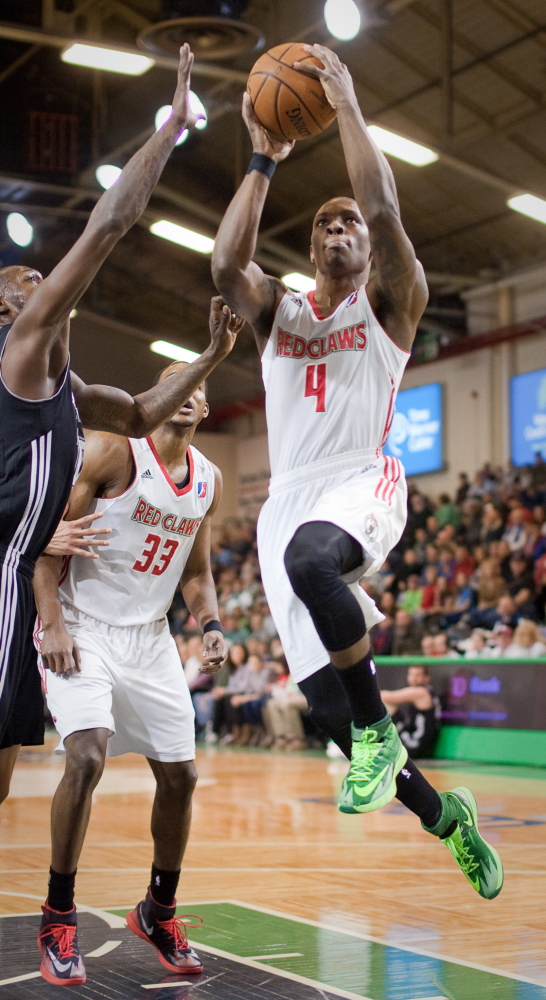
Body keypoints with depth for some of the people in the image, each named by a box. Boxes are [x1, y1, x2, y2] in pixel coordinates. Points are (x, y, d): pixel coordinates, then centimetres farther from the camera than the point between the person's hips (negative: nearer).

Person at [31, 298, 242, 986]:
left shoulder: (210, 481, 6)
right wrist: (54, 625, -21)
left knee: (179, 775, 6)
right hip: (83, 631, -6)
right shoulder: (112, 451, -12)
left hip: (151, 638, 6)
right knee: (87, 756, -23)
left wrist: (210, 625, -1)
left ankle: (159, 913, 26)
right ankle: (58, 919, -7)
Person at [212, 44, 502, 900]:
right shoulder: (278, 313, 21)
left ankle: (379, 729, -24)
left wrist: (346, 105, -4)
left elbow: (384, 208, -8)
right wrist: (263, 161, 2)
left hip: (362, 483, -4)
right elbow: (226, 262, 0)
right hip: (289, 500, 5)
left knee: (308, 558, -42)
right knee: (329, 709, -2)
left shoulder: (390, 302, 10)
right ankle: (444, 815, 21)